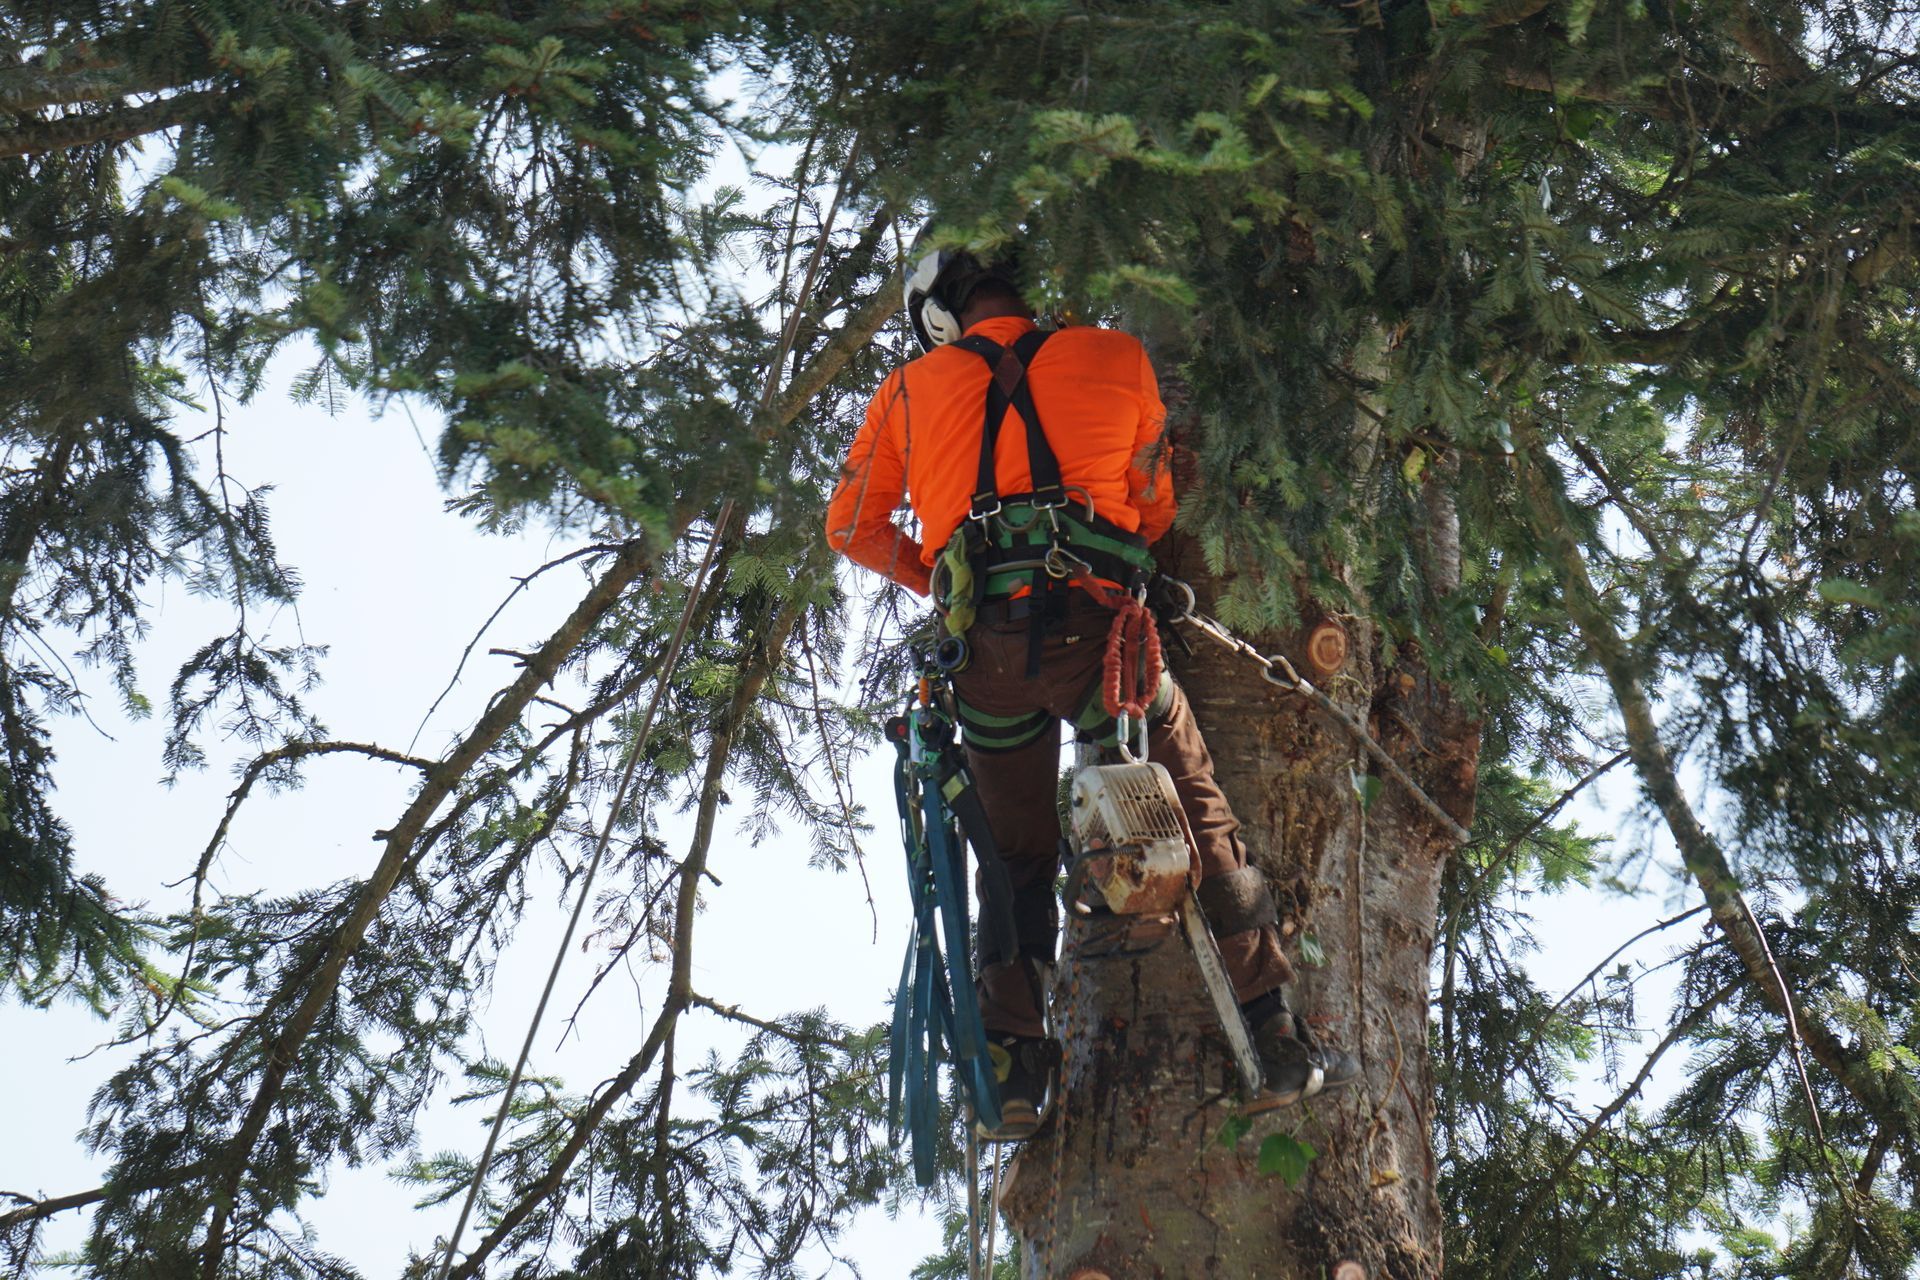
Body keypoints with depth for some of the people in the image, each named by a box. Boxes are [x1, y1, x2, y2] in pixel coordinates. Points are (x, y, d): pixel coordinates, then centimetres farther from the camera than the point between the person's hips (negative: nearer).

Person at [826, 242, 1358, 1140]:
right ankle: (1275, 1044, 7)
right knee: (1203, 824, 10)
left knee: (1017, 861, 16)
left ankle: (1011, 1074, 10)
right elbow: (1156, 508, 19)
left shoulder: (911, 390, 14)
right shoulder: (1115, 357, 13)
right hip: (1092, 625, -1)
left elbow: (851, 528, 19)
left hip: (985, 649, 2)